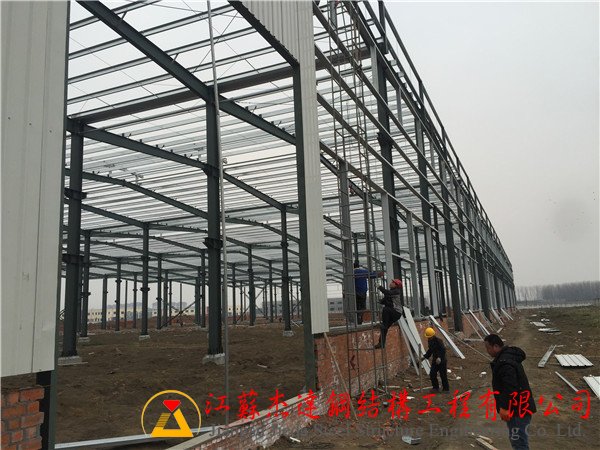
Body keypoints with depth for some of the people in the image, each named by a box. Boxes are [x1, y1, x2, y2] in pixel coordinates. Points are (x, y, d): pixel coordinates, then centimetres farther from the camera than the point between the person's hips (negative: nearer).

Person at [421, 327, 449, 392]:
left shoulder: (439, 341, -20)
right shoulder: (429, 340, 6)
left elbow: (443, 350, -26)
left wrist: (440, 358, -38)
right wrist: (425, 357, 13)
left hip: (441, 360, -7)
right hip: (435, 360, 8)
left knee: (443, 375, 0)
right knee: (432, 374, 4)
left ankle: (446, 389, 14)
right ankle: (435, 387, 19)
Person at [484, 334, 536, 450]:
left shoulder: (505, 363, -25)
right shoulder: (508, 355, 10)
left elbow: (510, 388, -30)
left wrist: (504, 407, -25)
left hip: (517, 409, -11)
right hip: (519, 407, 11)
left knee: (518, 440, -3)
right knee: (516, 438, 22)